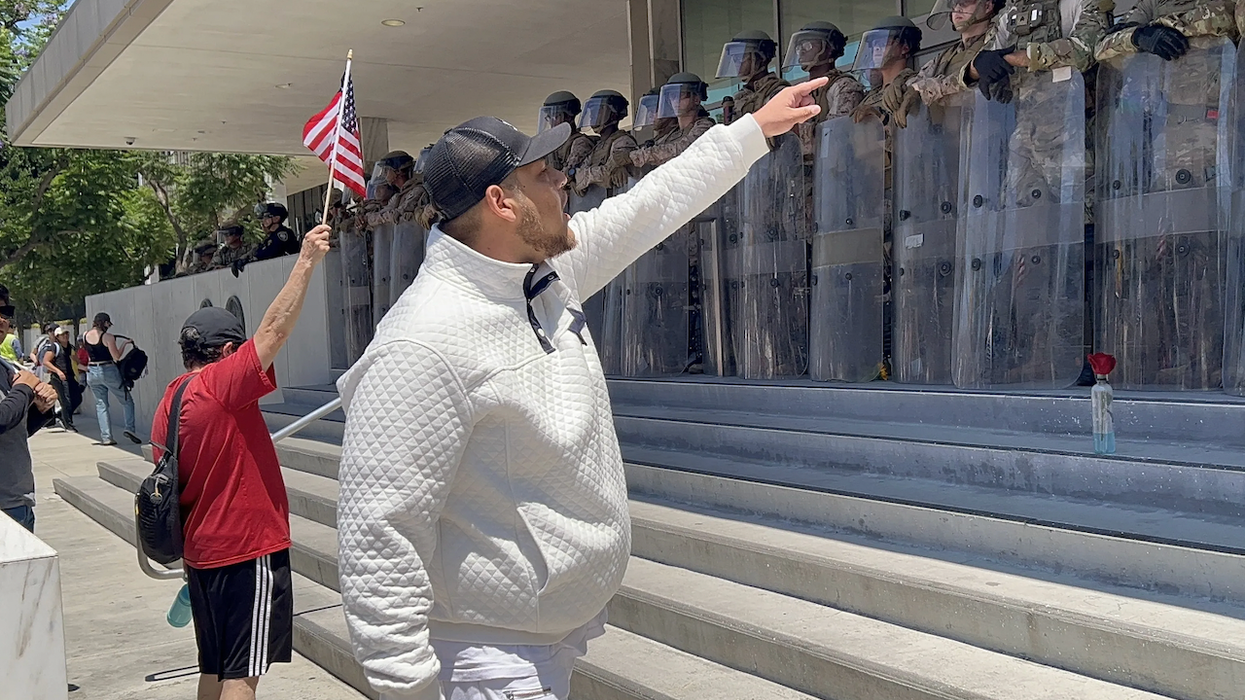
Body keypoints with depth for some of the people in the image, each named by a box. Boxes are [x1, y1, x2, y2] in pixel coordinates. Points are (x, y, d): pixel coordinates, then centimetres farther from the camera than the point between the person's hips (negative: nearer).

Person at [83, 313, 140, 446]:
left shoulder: (86, 336, 3)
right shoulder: (107, 337, -13)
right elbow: (116, 357, -13)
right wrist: (124, 344, -2)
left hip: (92, 372, 5)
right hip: (108, 372, -5)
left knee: (101, 404, 10)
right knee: (127, 401, 8)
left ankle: (106, 437, 5)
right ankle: (130, 428, -7)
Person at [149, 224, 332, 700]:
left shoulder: (167, 406, 9)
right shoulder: (223, 385, -15)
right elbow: (274, 330, -21)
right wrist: (307, 261, -17)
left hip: (200, 554, 9)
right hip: (249, 552, -8)